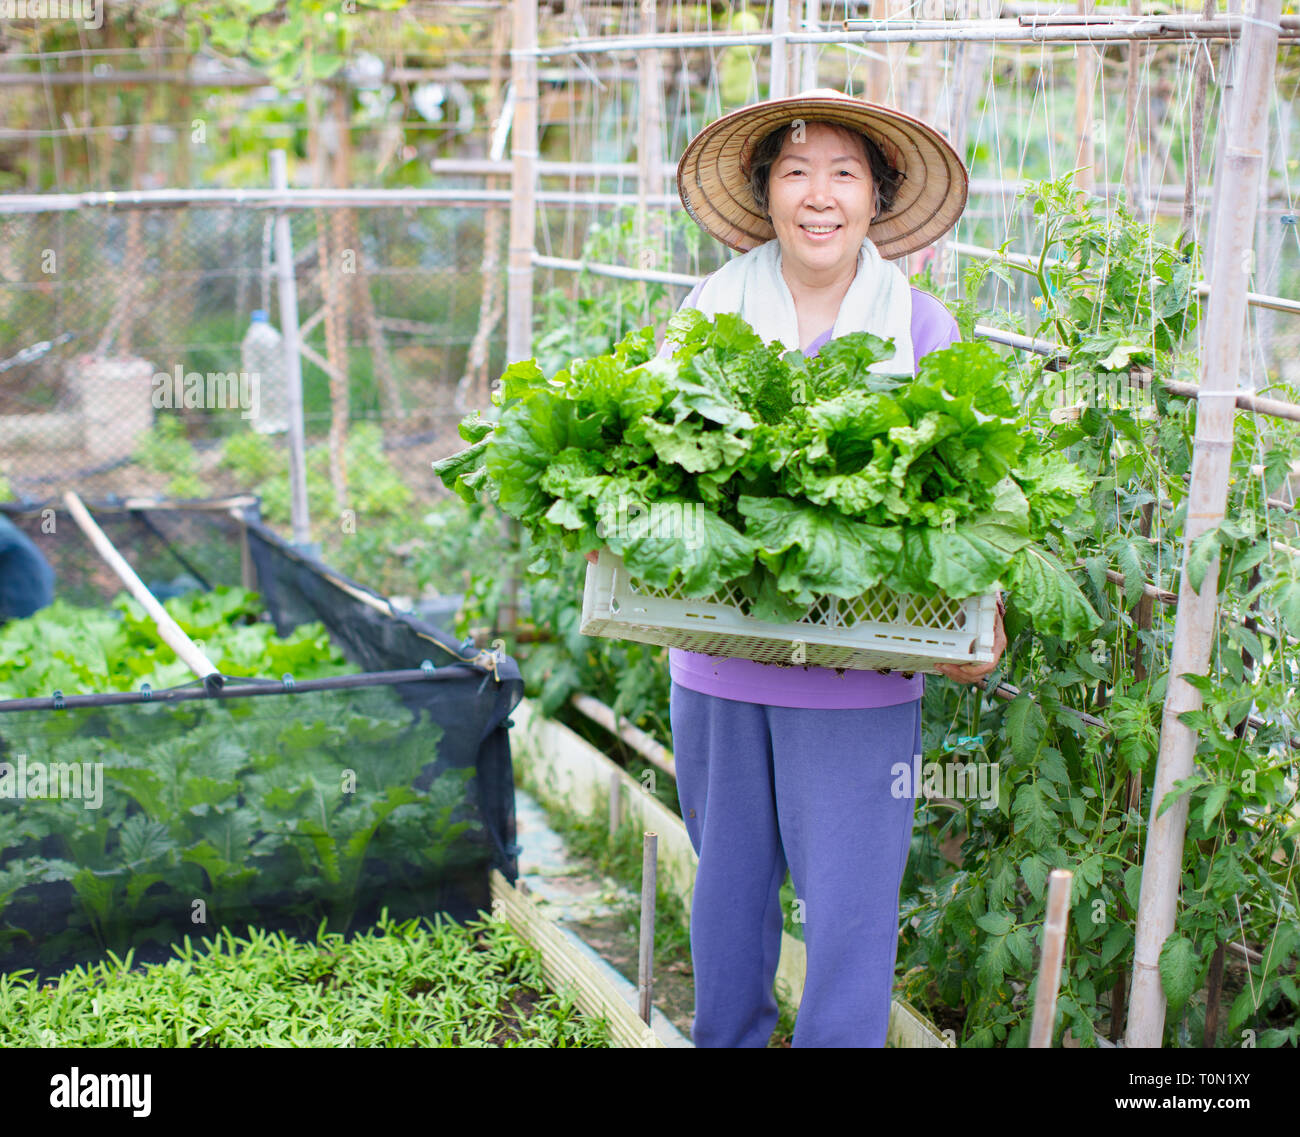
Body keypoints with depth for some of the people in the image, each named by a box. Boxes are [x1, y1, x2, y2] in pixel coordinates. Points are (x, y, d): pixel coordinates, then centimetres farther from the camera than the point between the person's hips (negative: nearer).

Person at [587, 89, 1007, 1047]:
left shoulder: (920, 325, -1)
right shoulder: (710, 310, 3)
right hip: (717, 653, 2)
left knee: (849, 908, 0)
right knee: (728, 881, 18)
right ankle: (725, 1039, 39)